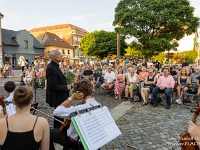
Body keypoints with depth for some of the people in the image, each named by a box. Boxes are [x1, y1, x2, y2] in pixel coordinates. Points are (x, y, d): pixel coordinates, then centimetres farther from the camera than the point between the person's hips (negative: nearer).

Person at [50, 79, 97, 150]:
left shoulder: (80, 108, -35)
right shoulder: (97, 105, -11)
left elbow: (57, 111, -28)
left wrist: (71, 98, -26)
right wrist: (82, 101, -8)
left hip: (74, 140, -7)